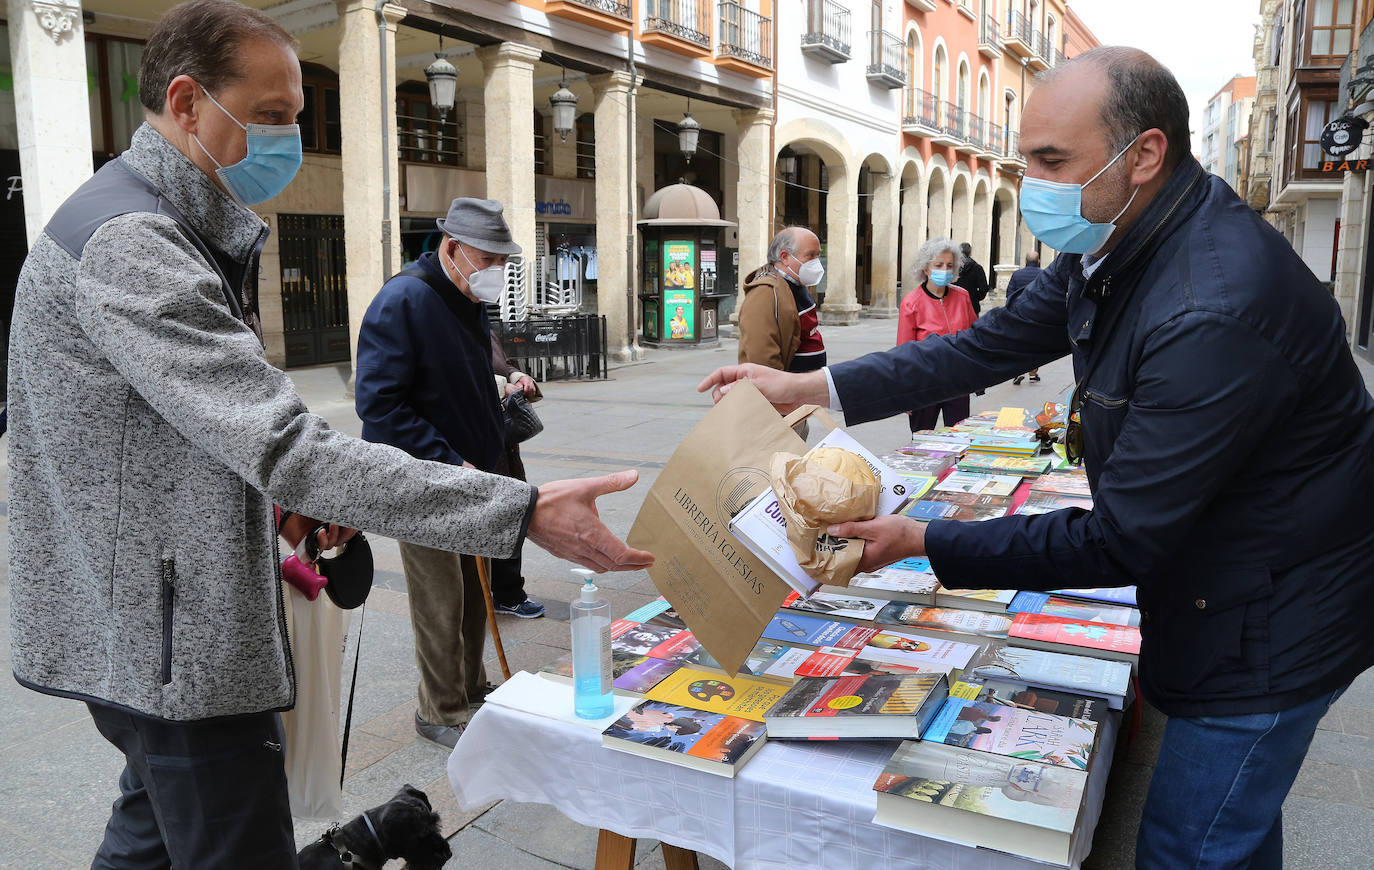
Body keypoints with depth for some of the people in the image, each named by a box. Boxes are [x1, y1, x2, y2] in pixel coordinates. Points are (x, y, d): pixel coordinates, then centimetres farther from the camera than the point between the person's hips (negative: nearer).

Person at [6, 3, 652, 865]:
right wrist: (524, 511, -34)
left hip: (149, 624, 11)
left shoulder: (172, 230, 13)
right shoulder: (129, 244, -22)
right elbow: (284, 444, -31)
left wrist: (278, 492, -1)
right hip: (171, 641, -11)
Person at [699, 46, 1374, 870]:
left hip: (1269, 628, -9)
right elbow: (987, 347, 1)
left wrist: (921, 542, -25)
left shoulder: (1218, 310, -34)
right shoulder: (1115, 243, -3)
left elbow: (1117, 544, -30)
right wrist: (806, 387, -4)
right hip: (1211, 596, 9)